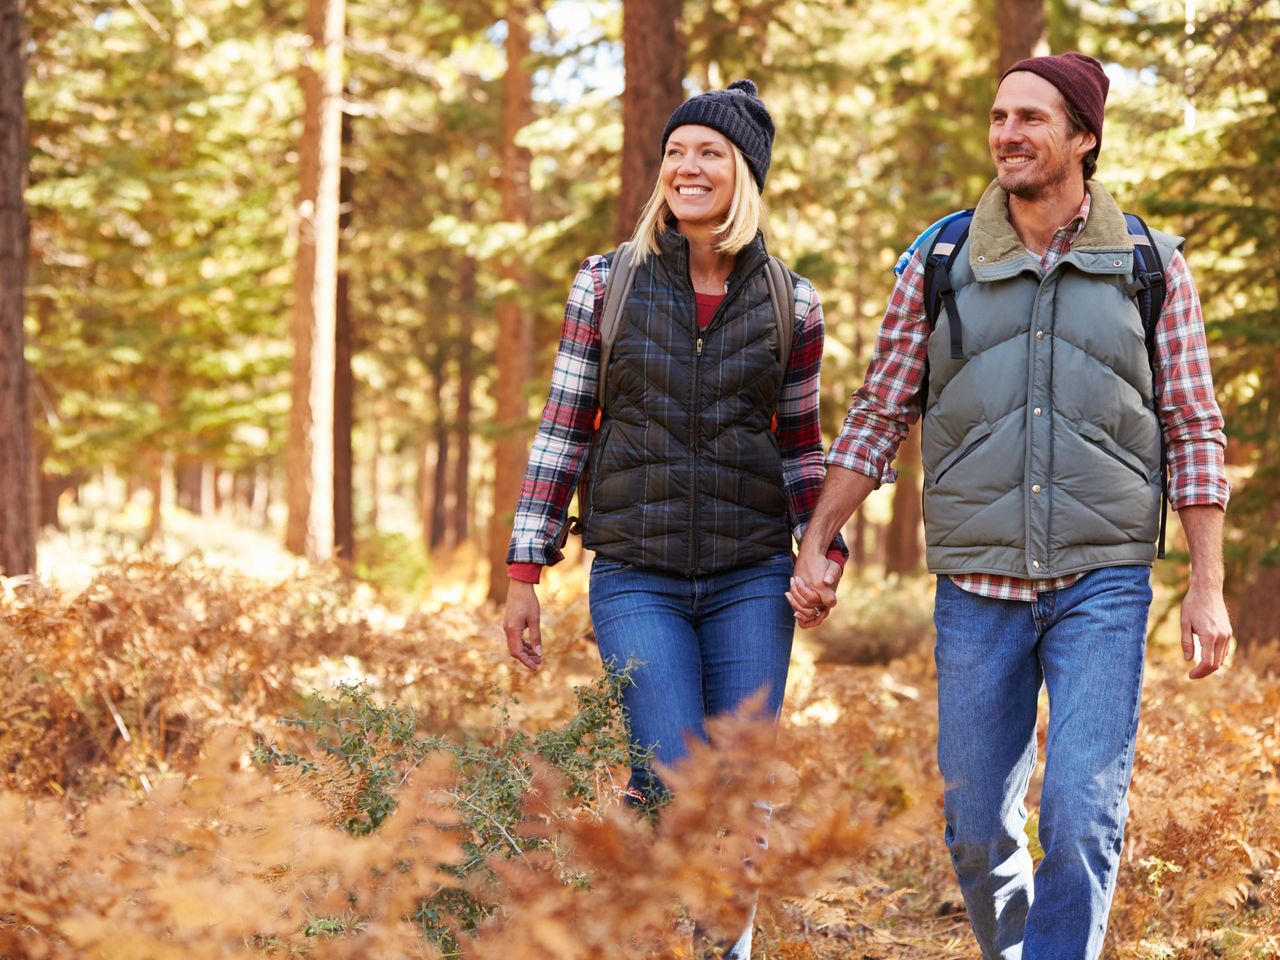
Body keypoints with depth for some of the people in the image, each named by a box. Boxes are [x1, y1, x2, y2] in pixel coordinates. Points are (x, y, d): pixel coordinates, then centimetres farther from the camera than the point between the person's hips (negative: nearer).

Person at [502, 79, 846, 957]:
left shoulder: (791, 304, 3)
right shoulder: (607, 284, 0)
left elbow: (800, 446, 12)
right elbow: (564, 430, 3)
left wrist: (826, 552, -2)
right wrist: (524, 572, 0)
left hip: (750, 579, 1)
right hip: (636, 578, -1)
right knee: (675, 787, -14)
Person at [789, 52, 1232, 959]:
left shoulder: (1152, 265, 1)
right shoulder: (940, 267, 3)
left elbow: (1194, 431, 2)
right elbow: (877, 418, 9)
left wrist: (1209, 586, -3)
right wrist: (815, 543, 2)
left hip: (1102, 585, -2)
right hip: (978, 589, 2)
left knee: (1083, 819, -14)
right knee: (978, 831, 7)